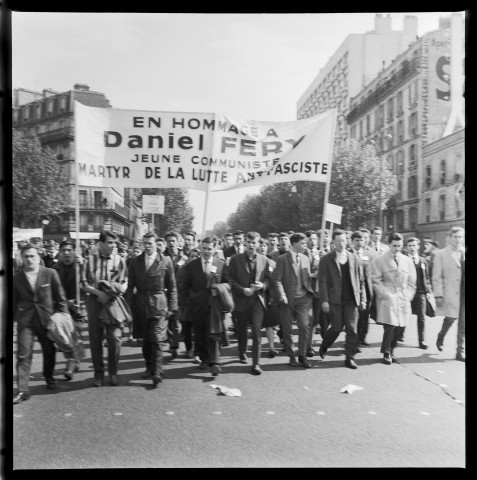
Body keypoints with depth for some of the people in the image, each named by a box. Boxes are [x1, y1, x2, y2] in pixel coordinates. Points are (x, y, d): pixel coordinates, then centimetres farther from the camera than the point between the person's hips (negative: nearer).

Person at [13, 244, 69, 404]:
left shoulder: (50, 273, -5)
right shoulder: (16, 278, 0)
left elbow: (60, 296, 0)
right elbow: (14, 300, 8)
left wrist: (62, 316, -1)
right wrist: (14, 317, 5)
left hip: (47, 318, 0)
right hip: (25, 320, 0)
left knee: (49, 351, 14)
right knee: (23, 355, -3)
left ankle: (49, 377, 39)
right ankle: (22, 390, 5)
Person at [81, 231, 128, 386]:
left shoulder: (120, 260, 1)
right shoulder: (90, 260, 2)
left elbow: (124, 285, 1)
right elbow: (84, 283, 0)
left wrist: (113, 286, -19)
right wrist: (98, 292, -15)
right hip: (95, 302, 1)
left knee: (115, 337, -6)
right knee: (95, 339, 6)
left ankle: (113, 372, 13)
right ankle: (98, 373, 22)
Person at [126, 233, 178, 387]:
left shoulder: (166, 261, -3)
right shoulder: (135, 262, 5)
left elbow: (172, 286, 0)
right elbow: (130, 286, 8)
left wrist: (173, 306, -3)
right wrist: (128, 305, 2)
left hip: (159, 304, -3)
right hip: (141, 304, 3)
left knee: (157, 339, -5)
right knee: (145, 339, 12)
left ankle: (157, 373, 2)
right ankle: (149, 367, 29)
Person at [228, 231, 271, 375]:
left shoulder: (264, 260, 4)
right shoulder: (235, 259, 0)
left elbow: (268, 279, 9)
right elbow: (231, 279, -2)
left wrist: (262, 285, -11)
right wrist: (242, 289, -14)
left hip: (258, 299, 0)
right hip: (242, 299, 0)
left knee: (257, 331, -9)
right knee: (242, 329, 15)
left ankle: (256, 363, -3)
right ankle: (242, 353, 40)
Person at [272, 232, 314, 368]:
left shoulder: (305, 259, 10)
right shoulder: (282, 259, -5)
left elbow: (308, 278, 15)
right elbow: (277, 279, -8)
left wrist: (310, 293, 5)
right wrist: (281, 295, -18)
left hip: (302, 298, 3)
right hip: (288, 299, -3)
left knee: (305, 327, -4)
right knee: (287, 329, 5)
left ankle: (302, 356, 11)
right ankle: (291, 357, 20)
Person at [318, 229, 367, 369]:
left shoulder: (355, 258, 8)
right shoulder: (326, 259, 0)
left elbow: (361, 281, 10)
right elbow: (323, 281, -4)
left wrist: (362, 299, 5)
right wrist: (324, 300, -10)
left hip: (351, 300, 3)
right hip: (335, 300, -2)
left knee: (352, 329, 0)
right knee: (337, 328, 2)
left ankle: (350, 358, 12)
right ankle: (323, 347, 29)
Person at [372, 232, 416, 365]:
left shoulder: (407, 261, 12)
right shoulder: (379, 260, 0)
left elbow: (411, 282, 13)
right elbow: (376, 281, -4)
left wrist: (408, 296, 2)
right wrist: (387, 295, -11)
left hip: (403, 300, 4)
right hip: (387, 299, -4)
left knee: (399, 328, 3)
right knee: (390, 327, -9)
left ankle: (391, 351, 22)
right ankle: (386, 353, 10)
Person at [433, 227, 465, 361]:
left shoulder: (464, 253, 11)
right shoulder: (440, 254, 0)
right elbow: (437, 277, -3)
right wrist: (438, 295, -10)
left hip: (463, 293, 3)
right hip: (450, 294, -3)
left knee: (463, 323, 5)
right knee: (450, 318, -5)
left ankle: (461, 352, 16)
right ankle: (440, 337, 26)